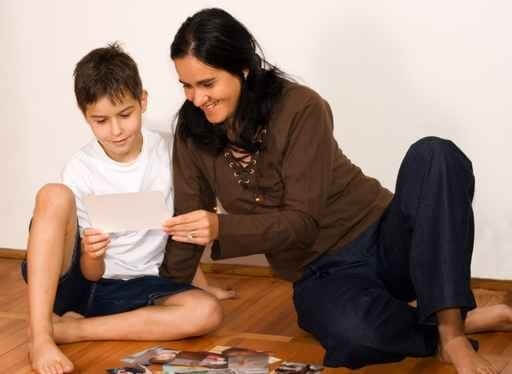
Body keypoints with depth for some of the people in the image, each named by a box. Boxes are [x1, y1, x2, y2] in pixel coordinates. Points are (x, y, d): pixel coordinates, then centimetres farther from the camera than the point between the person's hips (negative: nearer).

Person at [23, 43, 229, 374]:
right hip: (81, 283, -2)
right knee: (54, 196, -27)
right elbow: (93, 273, -11)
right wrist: (91, 255, -33)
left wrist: (202, 283, 9)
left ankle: (68, 328, -20)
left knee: (207, 312, -28)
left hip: (136, 287, 2)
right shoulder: (81, 171, -10)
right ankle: (41, 336, -33)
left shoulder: (166, 152, -5)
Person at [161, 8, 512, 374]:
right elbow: (189, 227, 5)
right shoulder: (194, 132, -3)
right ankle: (467, 319, -13)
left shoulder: (300, 109, -16)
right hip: (322, 273, 1)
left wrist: (221, 228, -33)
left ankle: (451, 330, -36)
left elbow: (302, 222, -20)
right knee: (350, 330, -39)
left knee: (434, 155, -34)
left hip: (384, 237, -1)